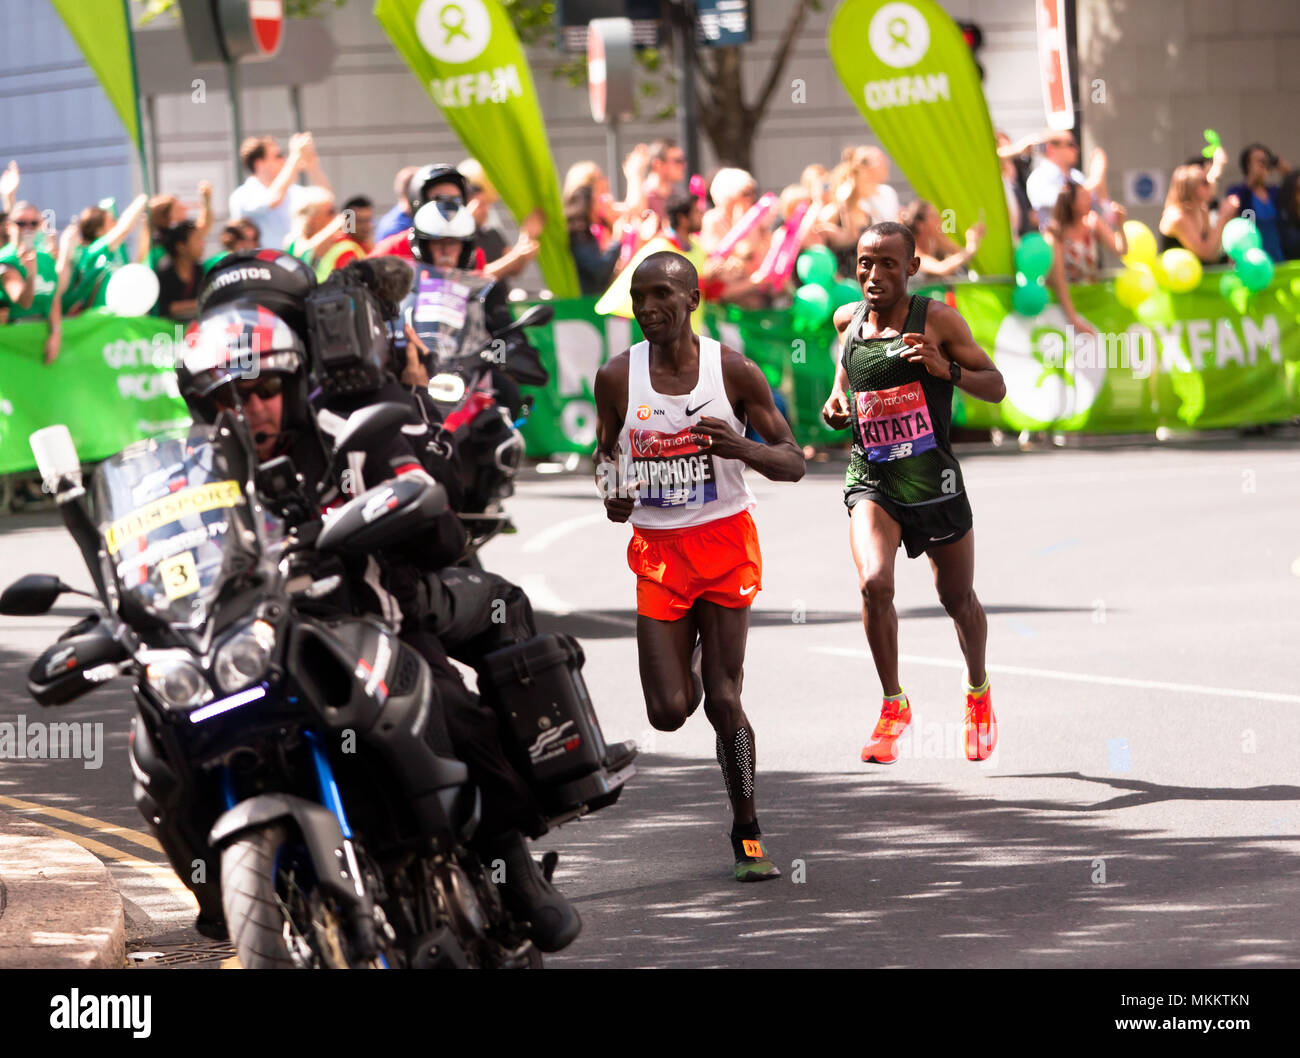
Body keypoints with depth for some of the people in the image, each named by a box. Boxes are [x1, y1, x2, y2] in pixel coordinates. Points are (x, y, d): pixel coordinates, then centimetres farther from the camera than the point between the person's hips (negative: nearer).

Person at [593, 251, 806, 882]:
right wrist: (610, 493, -7)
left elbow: (793, 463, -3)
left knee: (724, 700, -6)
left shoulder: (732, 372, -6)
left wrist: (743, 448, -23)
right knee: (669, 711, -6)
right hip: (657, 549, 2)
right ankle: (685, 672, 33)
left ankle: (747, 836, 10)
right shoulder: (618, 377, -2)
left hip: (724, 541, -2)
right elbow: (605, 451, 15)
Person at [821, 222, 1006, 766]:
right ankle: (893, 706, -5)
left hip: (932, 476, -1)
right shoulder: (848, 319, 2)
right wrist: (834, 406, 2)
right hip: (871, 477, 1)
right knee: (874, 584, -22)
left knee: (958, 598, 13)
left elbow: (995, 387, -6)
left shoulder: (937, 319, -9)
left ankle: (978, 692, 42)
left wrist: (945, 368, -24)